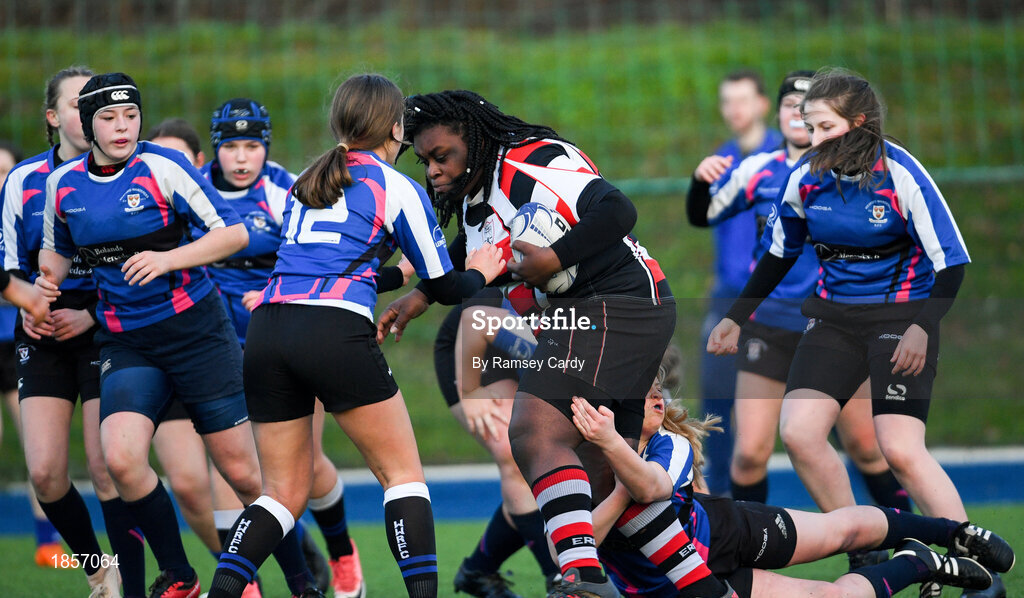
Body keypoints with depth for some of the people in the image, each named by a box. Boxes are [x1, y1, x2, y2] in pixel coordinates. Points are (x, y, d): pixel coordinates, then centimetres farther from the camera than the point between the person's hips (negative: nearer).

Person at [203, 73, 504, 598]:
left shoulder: (304, 183, 23)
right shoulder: (399, 190, 7)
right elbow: (444, 288, 13)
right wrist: (479, 273, 33)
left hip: (266, 332, 5)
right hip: (335, 332, -5)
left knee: (284, 491, 12)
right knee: (402, 473, 7)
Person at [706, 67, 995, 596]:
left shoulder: (899, 173, -17)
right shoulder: (806, 176, -2)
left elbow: (951, 260, -14)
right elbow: (779, 254, 16)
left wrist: (923, 327, -27)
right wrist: (735, 318, 16)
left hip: (901, 314, -5)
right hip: (834, 316, 5)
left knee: (900, 451, -19)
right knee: (798, 433, -12)